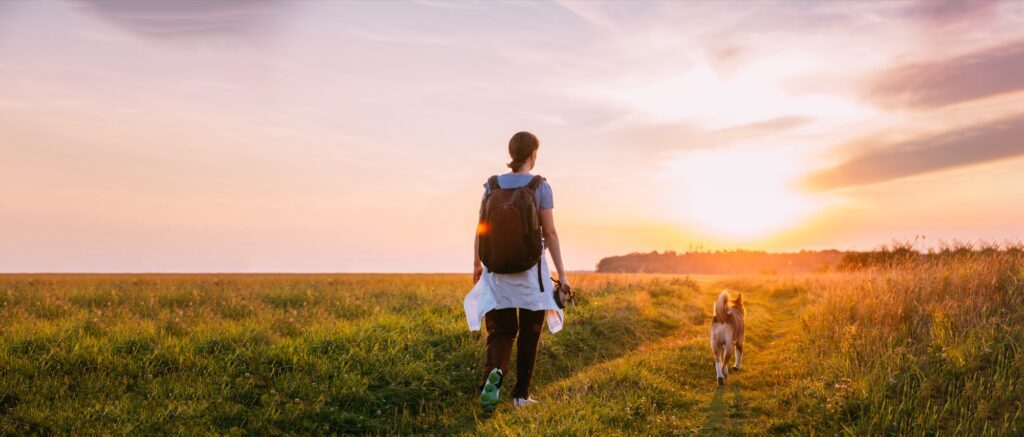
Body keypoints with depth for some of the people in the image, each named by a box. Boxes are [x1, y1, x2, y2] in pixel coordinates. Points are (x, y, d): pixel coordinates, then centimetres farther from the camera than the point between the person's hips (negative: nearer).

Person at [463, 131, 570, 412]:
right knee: (529, 334, 13)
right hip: (530, 269, -2)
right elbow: (550, 233, -8)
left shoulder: (493, 185, 1)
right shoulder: (540, 187, -7)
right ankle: (521, 394, 17)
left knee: (501, 332, 6)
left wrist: (476, 264, 15)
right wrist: (561, 273, -1)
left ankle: (494, 373, -24)